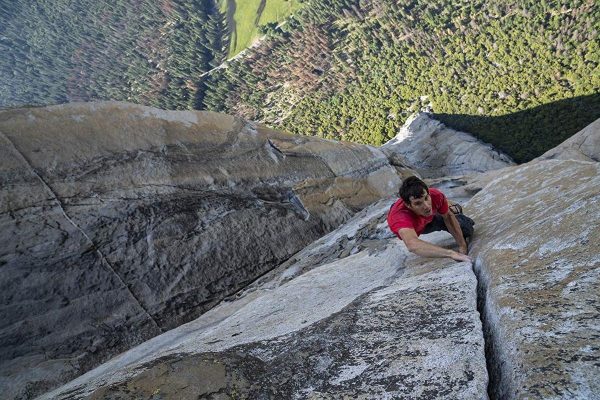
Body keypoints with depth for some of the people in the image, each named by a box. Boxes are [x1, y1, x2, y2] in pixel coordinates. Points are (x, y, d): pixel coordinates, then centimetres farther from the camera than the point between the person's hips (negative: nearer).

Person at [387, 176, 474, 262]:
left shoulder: (436, 195, -37)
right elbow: (412, 245, -69)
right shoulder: (400, 216, -51)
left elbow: (448, 217, -15)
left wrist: (462, 246, -16)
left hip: (430, 218, 2)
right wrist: (451, 253, -73)